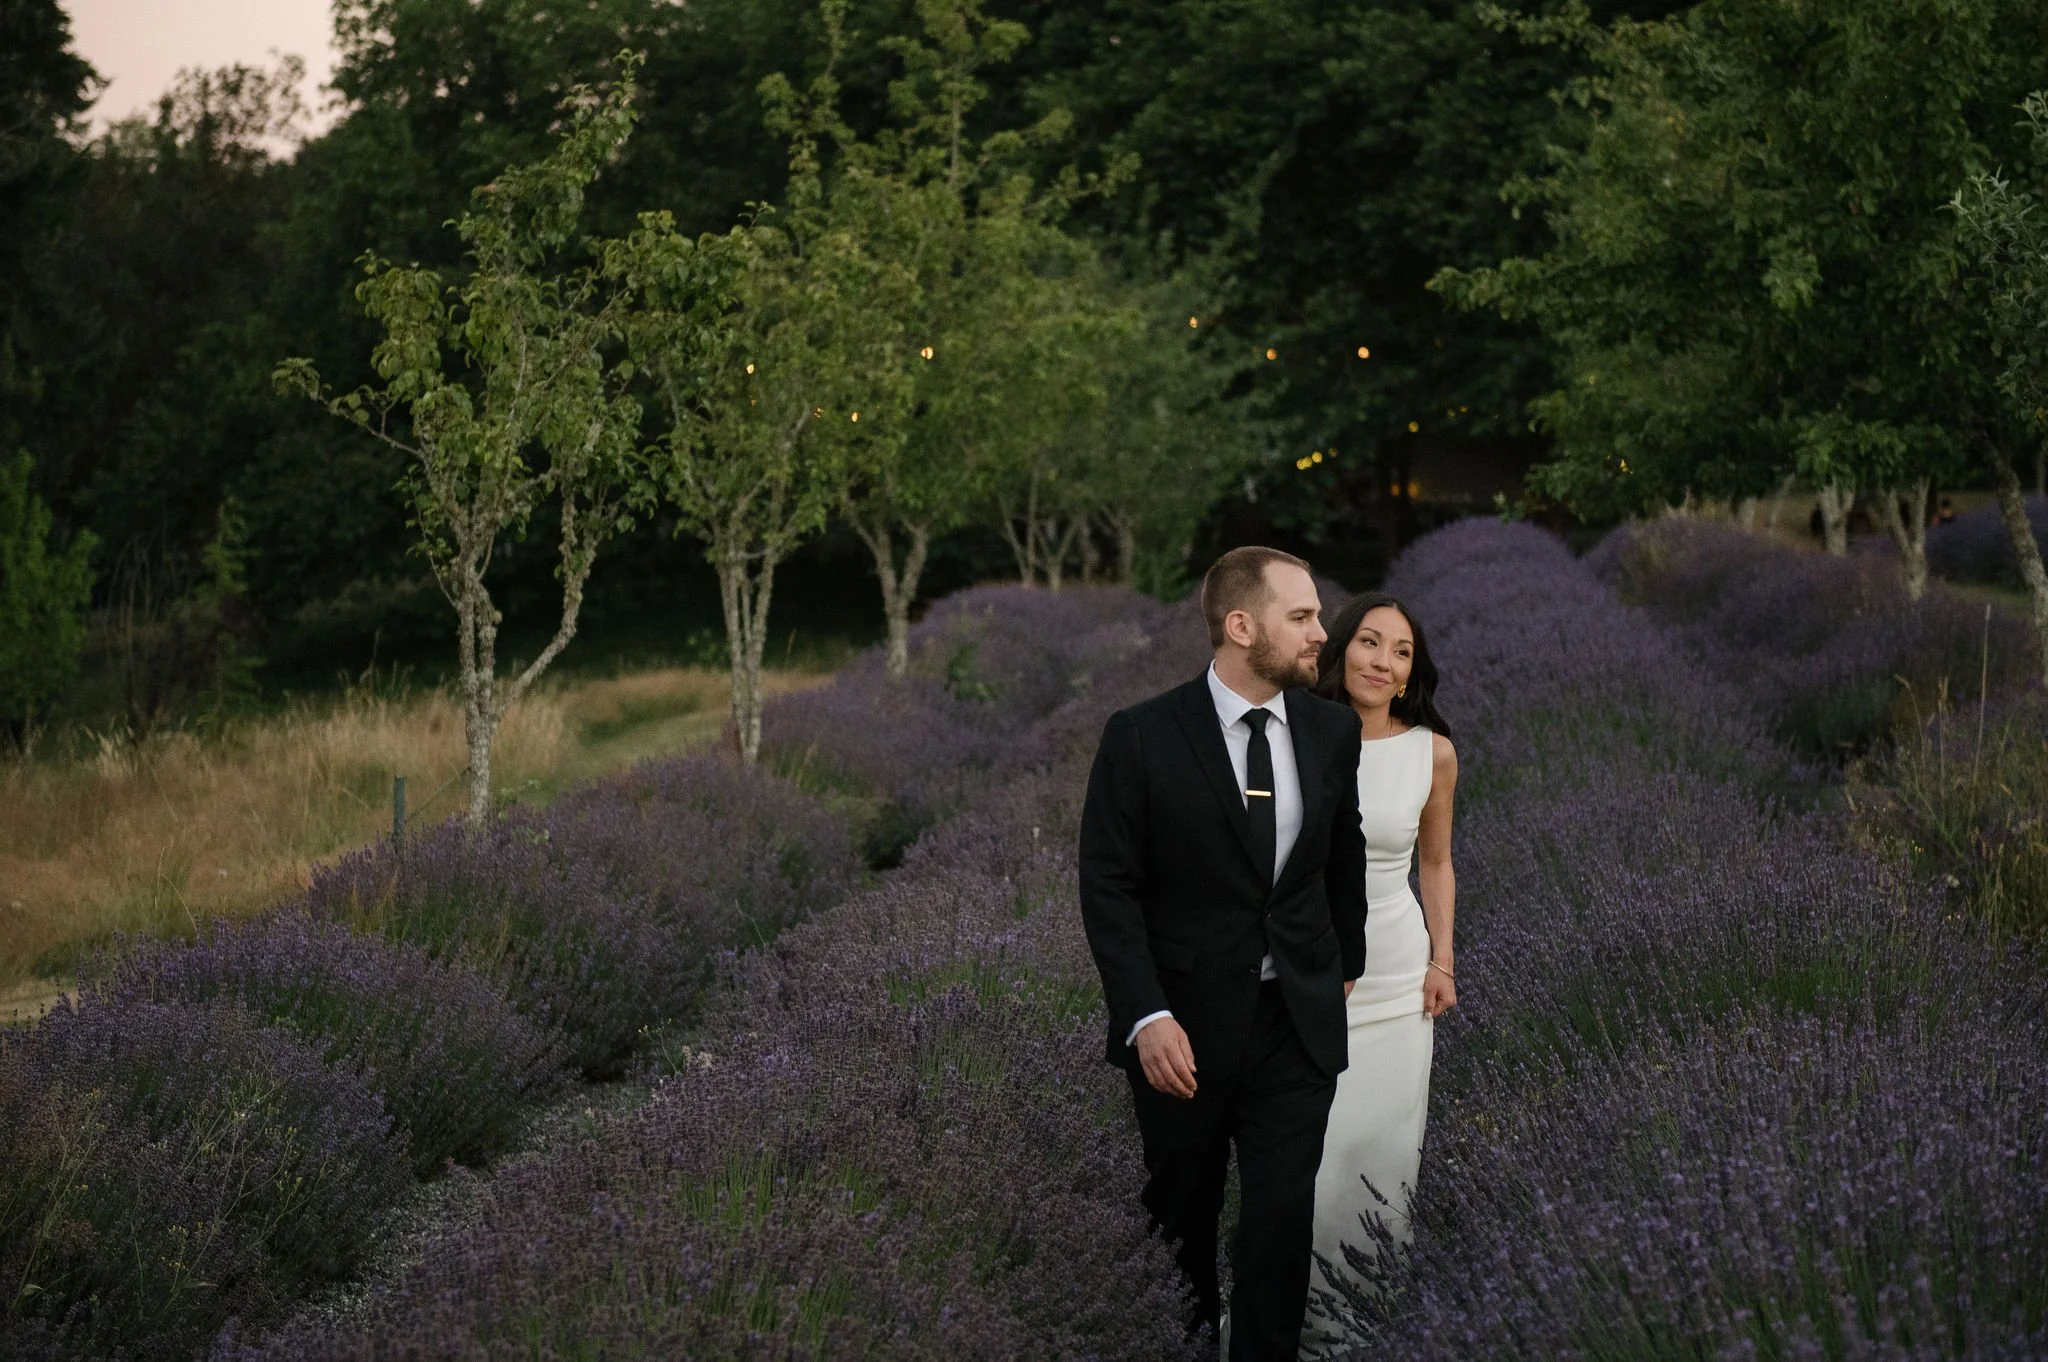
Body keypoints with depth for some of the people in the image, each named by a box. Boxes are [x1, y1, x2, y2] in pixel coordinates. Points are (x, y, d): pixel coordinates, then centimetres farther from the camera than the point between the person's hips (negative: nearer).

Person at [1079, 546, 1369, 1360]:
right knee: (1181, 1214, 14)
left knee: (1282, 1218, -2)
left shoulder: (1332, 729, 0)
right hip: (1185, 1024, -2)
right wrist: (1146, 1017, -19)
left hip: (1298, 1021, 2)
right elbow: (1109, 888, -11)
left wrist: (1344, 964, 26)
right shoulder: (1142, 737, -11)